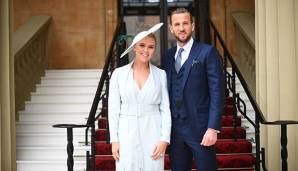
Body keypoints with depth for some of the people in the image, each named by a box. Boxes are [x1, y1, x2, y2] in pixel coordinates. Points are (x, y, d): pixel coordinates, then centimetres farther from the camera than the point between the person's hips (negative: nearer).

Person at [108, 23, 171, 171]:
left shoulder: (160, 74, 4)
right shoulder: (119, 73, 2)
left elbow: (165, 109, 3)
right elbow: (113, 109, 3)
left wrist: (164, 139, -5)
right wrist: (114, 140, -2)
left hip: (152, 134, 1)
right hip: (127, 134, 0)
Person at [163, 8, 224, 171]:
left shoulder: (208, 52, -4)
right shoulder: (168, 56, 12)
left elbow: (217, 92, -9)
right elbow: (168, 91, 13)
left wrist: (213, 128, -16)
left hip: (200, 127, -5)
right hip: (174, 128, 5)